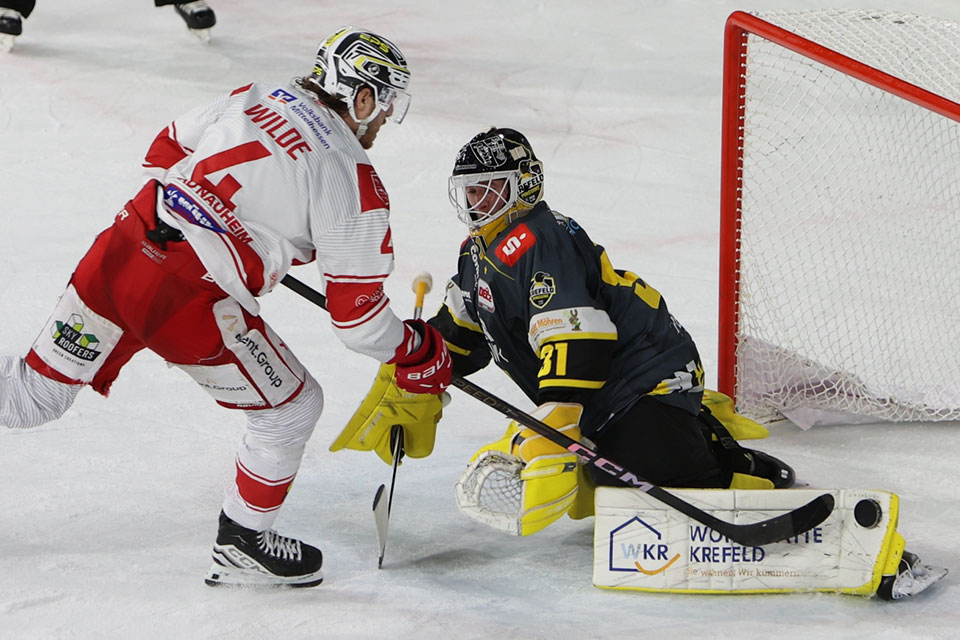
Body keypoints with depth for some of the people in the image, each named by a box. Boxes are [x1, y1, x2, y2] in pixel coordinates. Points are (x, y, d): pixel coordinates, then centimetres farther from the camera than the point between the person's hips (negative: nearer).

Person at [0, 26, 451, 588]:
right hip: (189, 302, -6)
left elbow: (165, 152, 26)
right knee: (292, 407, 14)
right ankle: (242, 548, 25)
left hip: (120, 248, 7)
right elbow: (355, 311, 0)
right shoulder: (354, 181, -2)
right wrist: (418, 356, 17)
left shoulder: (254, 98, 15)